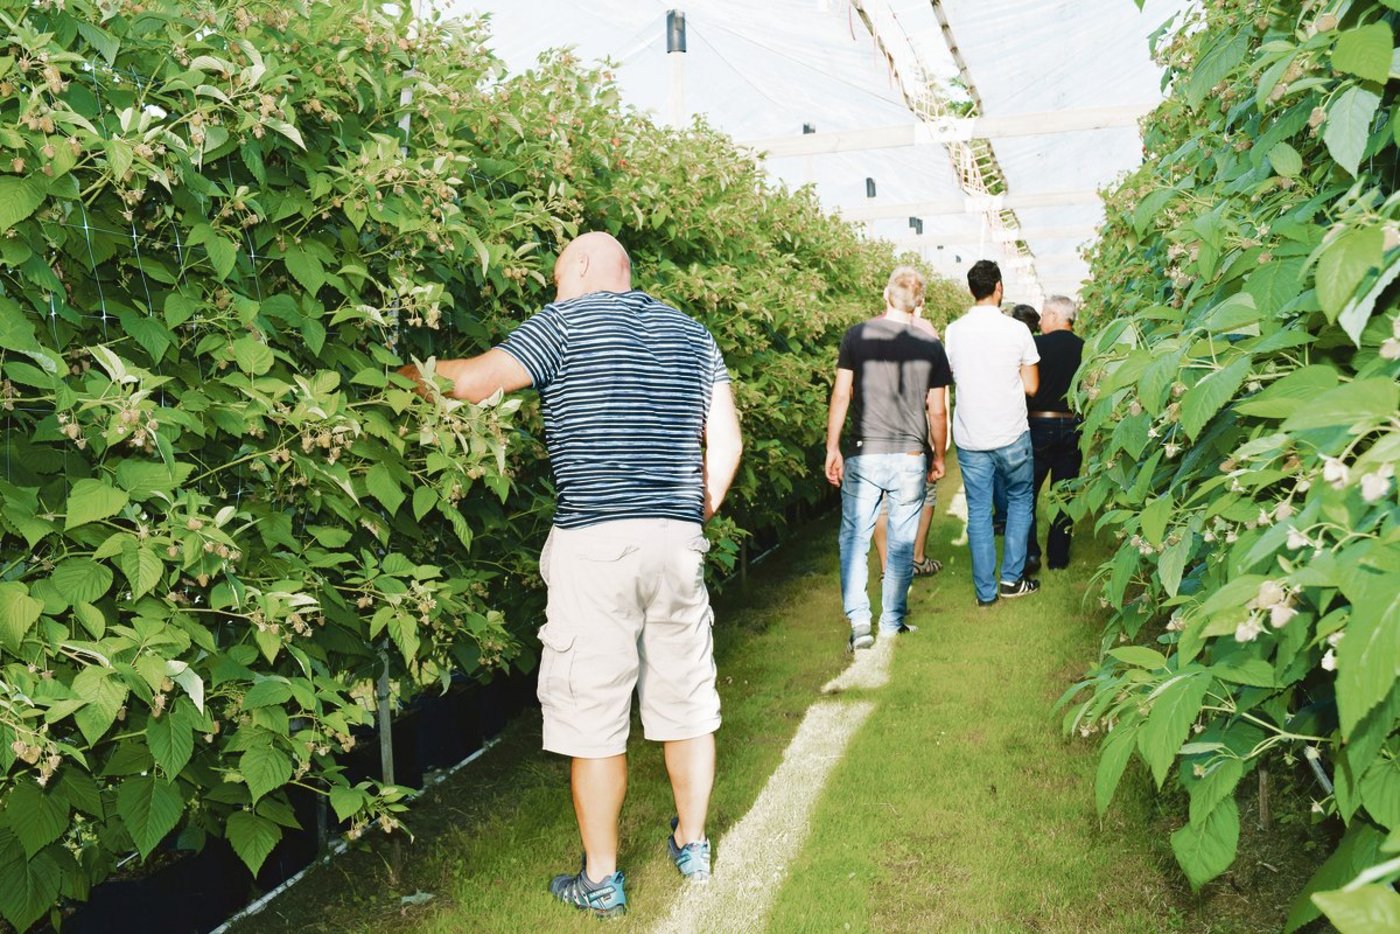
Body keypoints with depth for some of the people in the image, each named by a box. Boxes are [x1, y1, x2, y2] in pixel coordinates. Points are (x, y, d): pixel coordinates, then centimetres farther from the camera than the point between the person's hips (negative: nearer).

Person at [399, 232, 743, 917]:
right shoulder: (691, 334, 15)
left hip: (594, 541, -5)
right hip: (679, 540, 6)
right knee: (685, 704, 16)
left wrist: (400, 370, 6)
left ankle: (600, 880, 17)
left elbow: (475, 381, -9)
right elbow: (725, 442, 10)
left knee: (593, 719, 5)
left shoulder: (567, 322, -1)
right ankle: (692, 844, 32)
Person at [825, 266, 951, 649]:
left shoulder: (857, 335, -3)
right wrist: (939, 456, 17)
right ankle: (892, 621, 19)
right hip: (910, 457, 1)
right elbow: (936, 410, 4)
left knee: (855, 537, 8)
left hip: (863, 455, -1)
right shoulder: (931, 346, 0)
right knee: (901, 543, 11)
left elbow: (841, 396, -3)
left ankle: (859, 619, -1)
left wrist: (832, 448, 4)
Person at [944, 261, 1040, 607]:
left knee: (978, 512, 8)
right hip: (1011, 435, -2)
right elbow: (1031, 386, -4)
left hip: (969, 438, 2)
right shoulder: (1016, 330, -8)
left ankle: (986, 590, 12)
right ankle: (1012, 578, 16)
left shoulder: (954, 331, -2)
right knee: (1019, 500, 17)